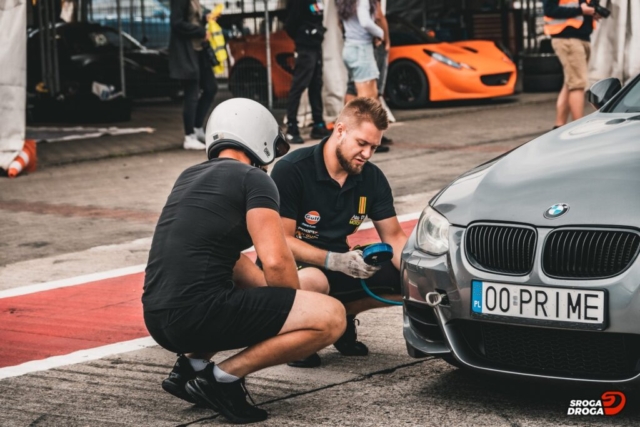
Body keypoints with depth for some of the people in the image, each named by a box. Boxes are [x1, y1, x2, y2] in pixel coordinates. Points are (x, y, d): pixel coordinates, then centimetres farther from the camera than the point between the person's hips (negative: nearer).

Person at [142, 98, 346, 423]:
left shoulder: (190, 177, 24)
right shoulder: (253, 179, -1)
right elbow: (276, 262, -12)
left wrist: (280, 305, 26)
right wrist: (297, 313, 6)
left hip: (157, 321, 9)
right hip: (199, 314, -9)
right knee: (331, 317, -6)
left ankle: (192, 363, 14)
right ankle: (225, 376, -6)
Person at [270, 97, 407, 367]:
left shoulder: (372, 178, -2)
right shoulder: (292, 170, -19)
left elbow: (394, 237, 2)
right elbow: (281, 240, -21)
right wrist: (334, 261, -35)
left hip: (337, 265, 6)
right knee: (313, 281, -41)